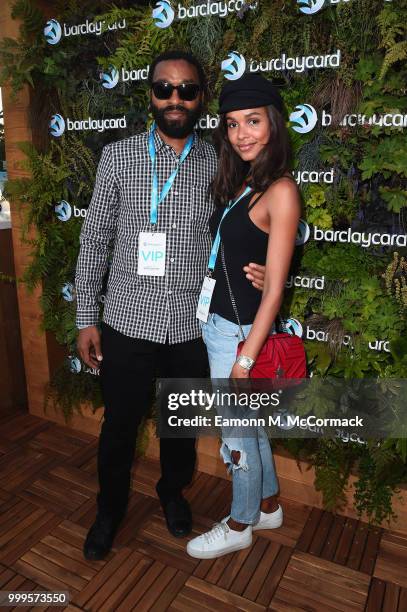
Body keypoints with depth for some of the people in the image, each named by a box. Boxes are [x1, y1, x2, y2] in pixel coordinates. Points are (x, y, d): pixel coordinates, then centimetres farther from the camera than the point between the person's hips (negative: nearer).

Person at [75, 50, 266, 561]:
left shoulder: (219, 165, 2)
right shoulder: (117, 157, -1)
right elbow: (94, 239, 1)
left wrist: (253, 271, -11)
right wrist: (86, 317, -1)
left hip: (192, 325, 1)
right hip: (128, 321, -1)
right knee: (119, 426, 14)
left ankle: (173, 491, 48)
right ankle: (110, 508, 41)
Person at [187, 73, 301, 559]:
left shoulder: (280, 191, -16)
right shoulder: (239, 182, 8)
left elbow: (274, 289, -18)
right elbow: (226, 260, 9)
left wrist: (244, 359, -17)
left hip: (241, 333, -8)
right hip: (217, 325, 8)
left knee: (238, 433, 12)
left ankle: (239, 526, 37)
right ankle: (268, 507, 45)